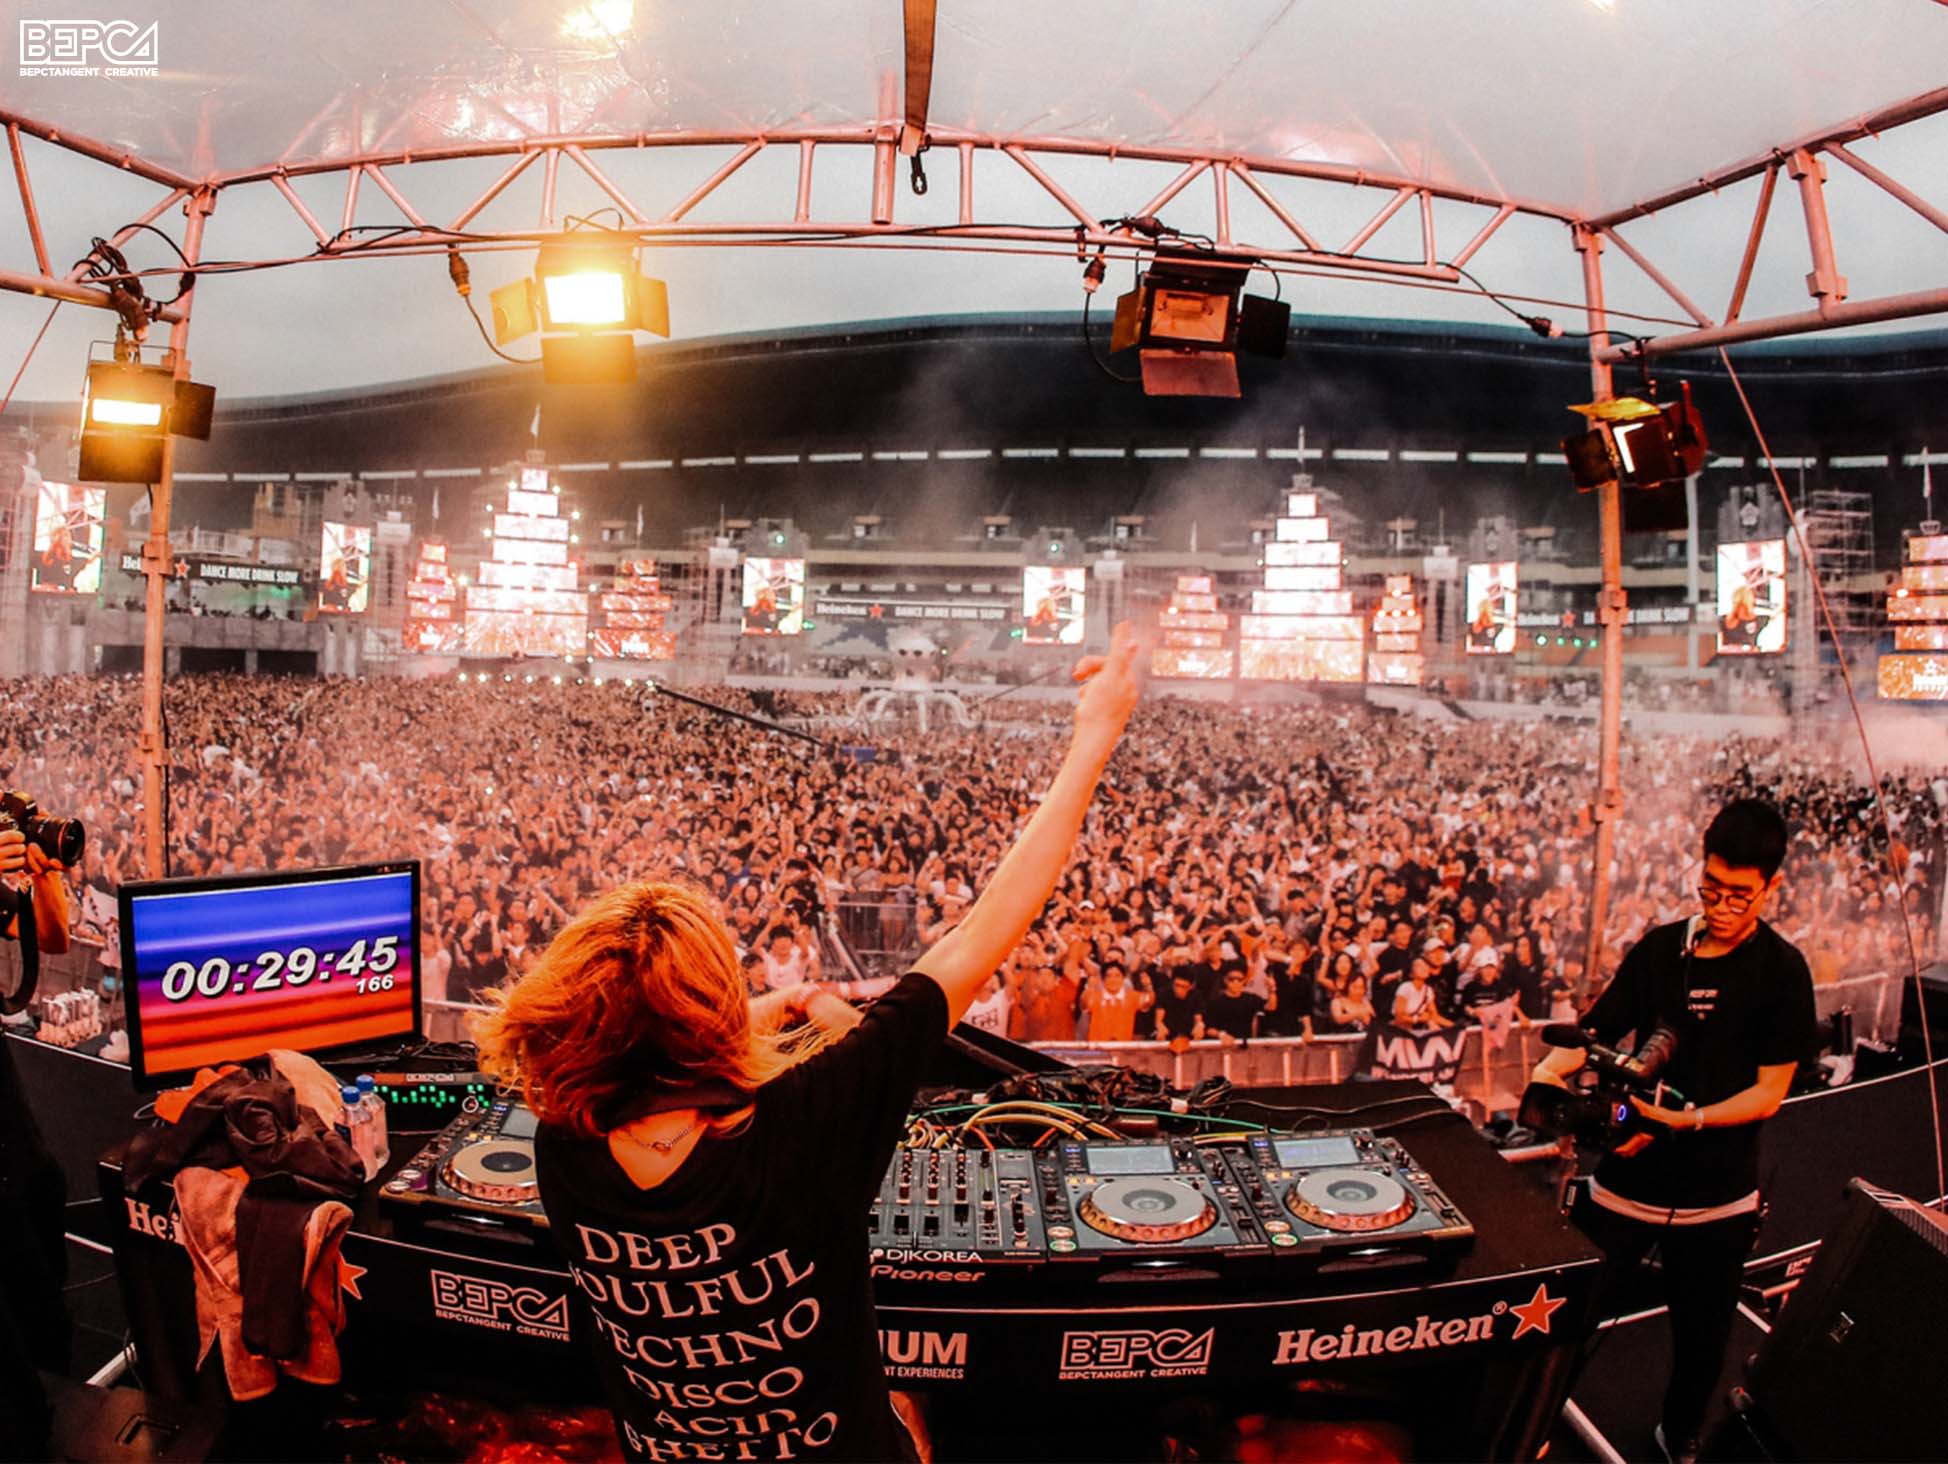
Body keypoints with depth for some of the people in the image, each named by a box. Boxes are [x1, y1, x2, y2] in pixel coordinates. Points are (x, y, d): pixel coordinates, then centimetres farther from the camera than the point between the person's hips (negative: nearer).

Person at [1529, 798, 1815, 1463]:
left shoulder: (1782, 970, -8)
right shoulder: (1659, 948, 1)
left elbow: (1770, 1091, -9)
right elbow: (1598, 1033, 4)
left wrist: (1687, 1120, -22)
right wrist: (1550, 1068, -16)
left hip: (1716, 1190, -1)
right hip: (1629, 1175, 2)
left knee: (1701, 1335, 17)